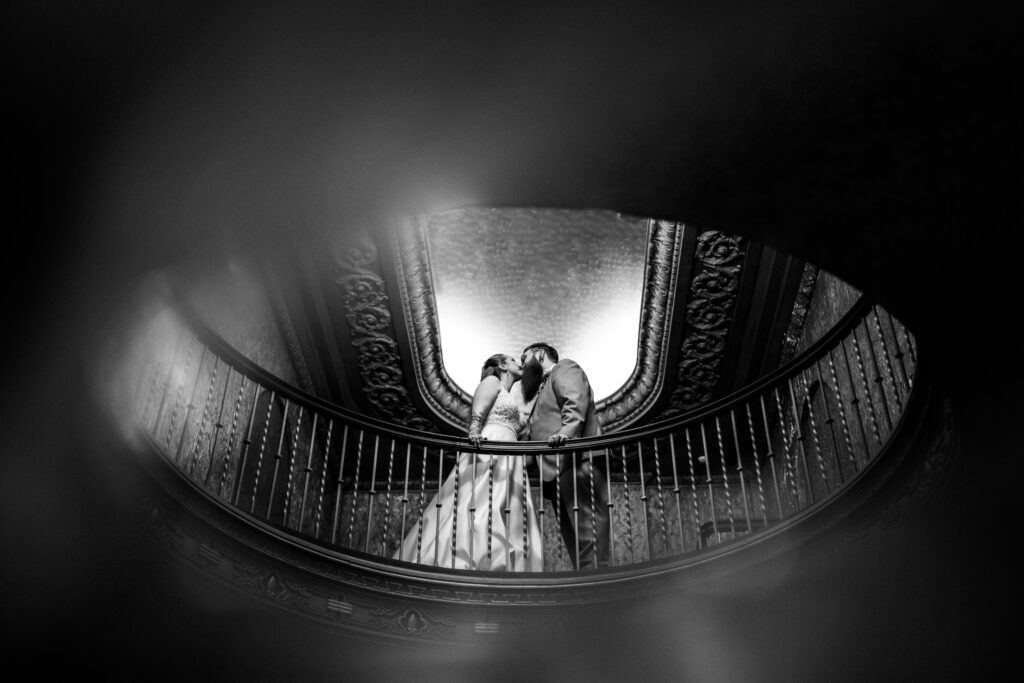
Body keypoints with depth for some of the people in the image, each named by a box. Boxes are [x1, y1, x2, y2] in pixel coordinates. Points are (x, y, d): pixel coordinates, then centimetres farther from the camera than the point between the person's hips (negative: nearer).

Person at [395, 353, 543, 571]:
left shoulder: (510, 401, 34)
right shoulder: (491, 381, 11)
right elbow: (477, 414, -8)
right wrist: (474, 432, -27)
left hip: (509, 463, 8)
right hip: (485, 453, -8)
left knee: (510, 523, -8)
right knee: (477, 510, -23)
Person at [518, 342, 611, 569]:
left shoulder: (564, 368, 11)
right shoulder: (543, 388, 38)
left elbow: (576, 402, -11)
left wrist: (566, 432, -26)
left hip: (577, 461, -9)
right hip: (557, 471, 9)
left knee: (587, 532, -17)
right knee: (574, 541, 0)